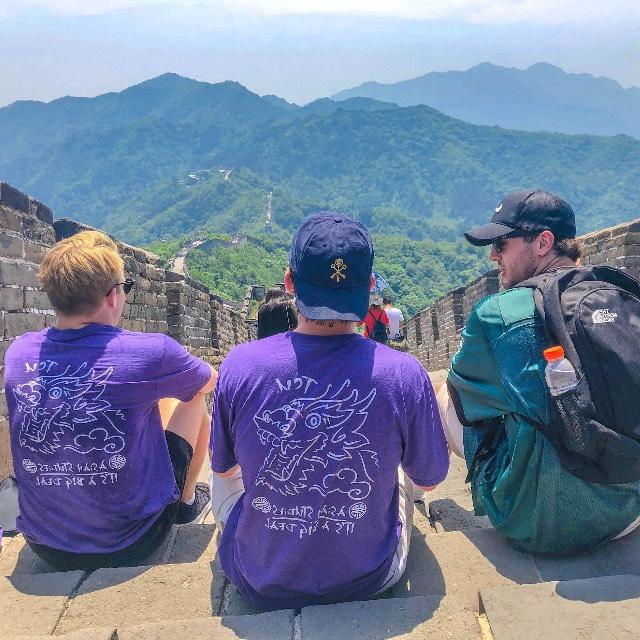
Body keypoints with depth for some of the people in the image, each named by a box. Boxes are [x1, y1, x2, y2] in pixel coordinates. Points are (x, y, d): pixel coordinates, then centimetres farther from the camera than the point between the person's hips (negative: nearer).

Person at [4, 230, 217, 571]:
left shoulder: (17, 352, -7)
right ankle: (188, 500, 30)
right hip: (131, 543, -4)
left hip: (45, 547, 5)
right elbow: (213, 382, 0)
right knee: (192, 398, 11)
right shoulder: (149, 353, -21)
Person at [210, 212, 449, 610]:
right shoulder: (404, 375, -24)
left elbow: (224, 468, -3)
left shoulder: (239, 366, -23)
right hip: (367, 581, 1)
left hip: (260, 583, 1)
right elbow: (429, 480, -6)